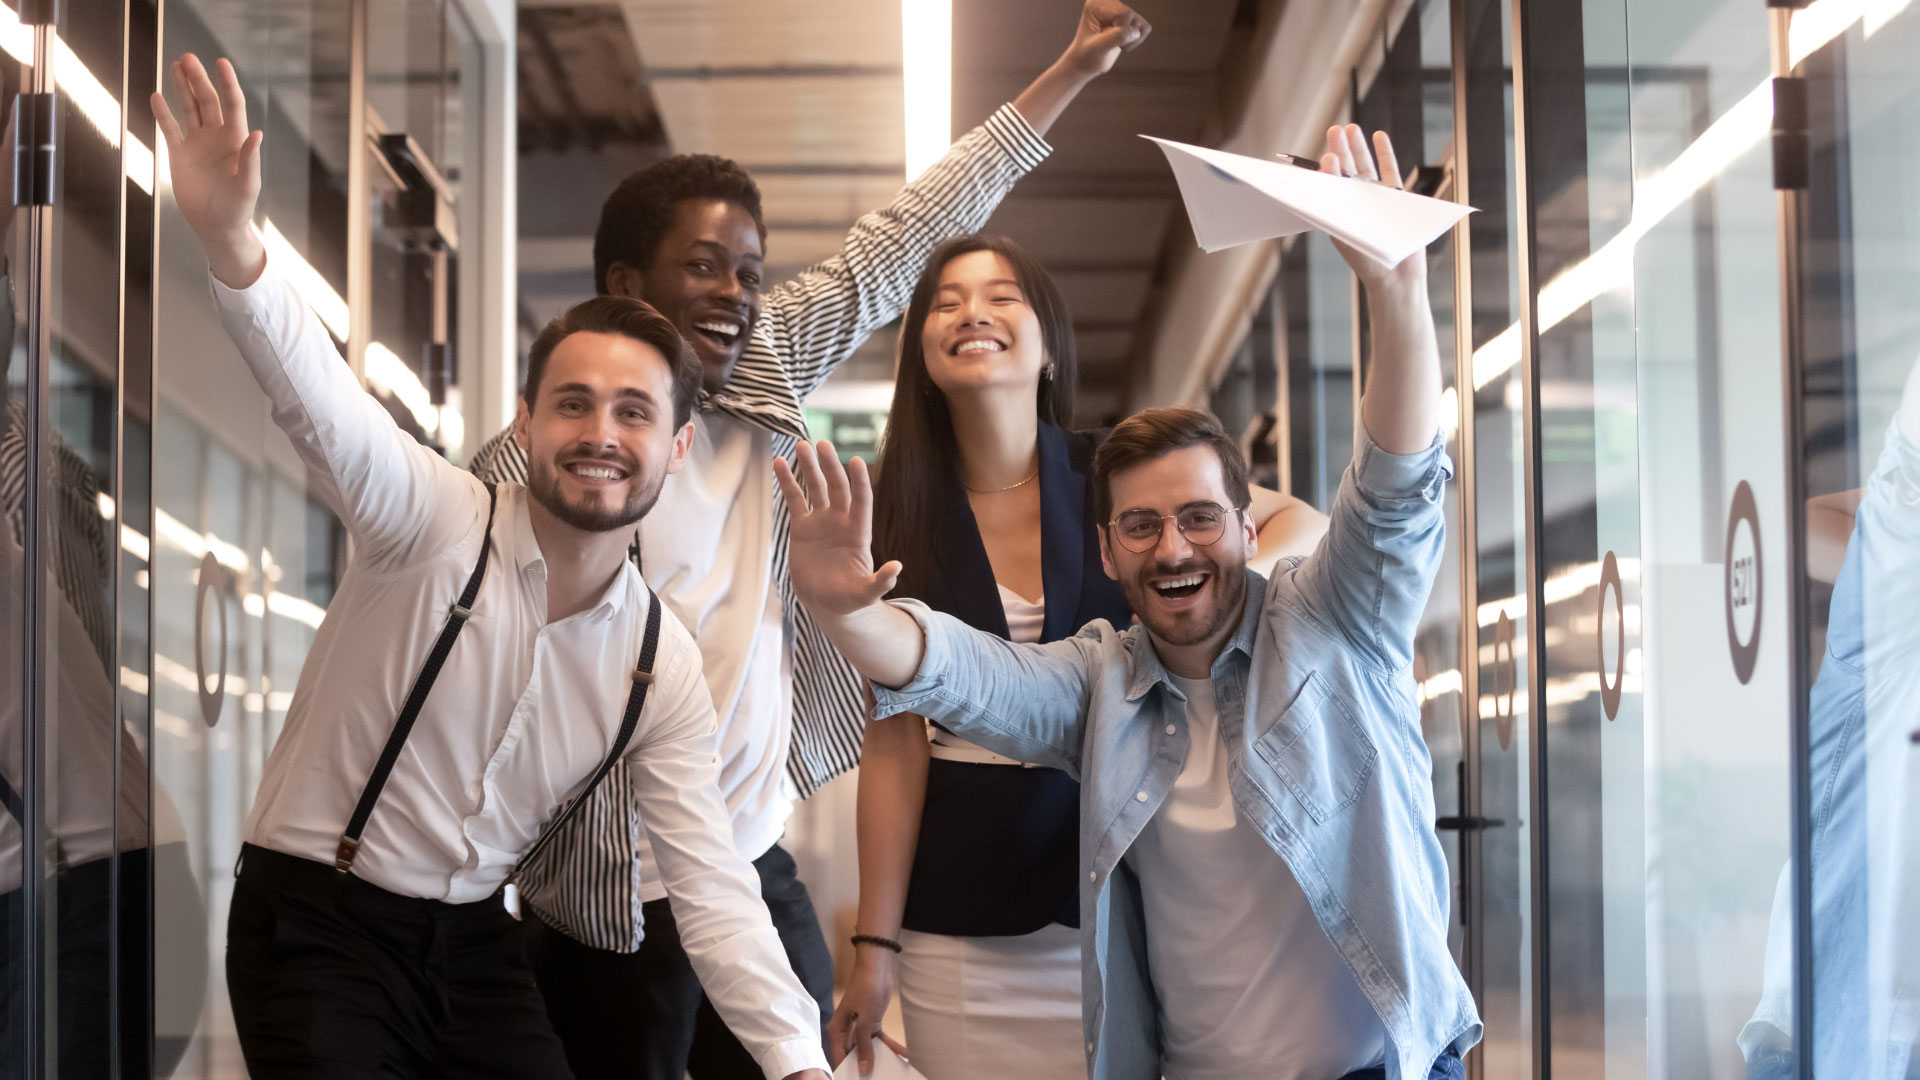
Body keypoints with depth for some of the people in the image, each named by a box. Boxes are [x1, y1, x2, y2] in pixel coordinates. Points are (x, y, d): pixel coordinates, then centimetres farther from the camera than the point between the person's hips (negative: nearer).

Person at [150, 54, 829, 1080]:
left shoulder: (664, 667, -1)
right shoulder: (435, 520, -14)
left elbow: (714, 889, -1)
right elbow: (321, 399, -33)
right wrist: (229, 240, -53)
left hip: (475, 942, 5)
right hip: (319, 920, -4)